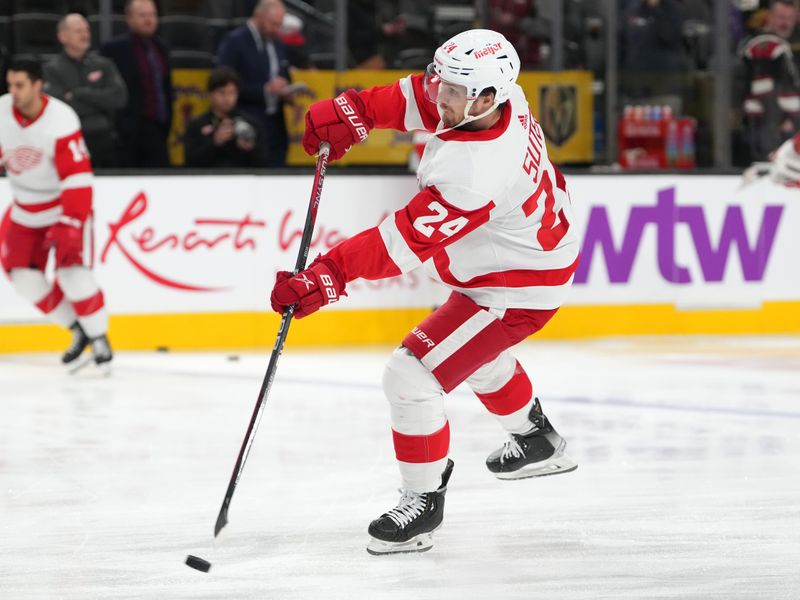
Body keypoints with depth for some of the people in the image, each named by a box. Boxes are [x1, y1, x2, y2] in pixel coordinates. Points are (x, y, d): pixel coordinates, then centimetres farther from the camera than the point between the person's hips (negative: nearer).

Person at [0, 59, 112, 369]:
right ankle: (78, 329, 15)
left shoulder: (61, 120, -27)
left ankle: (99, 338, 0)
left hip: (67, 204, -6)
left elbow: (77, 179, -29)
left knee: (71, 270, -19)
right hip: (26, 209, 6)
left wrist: (69, 225, -34)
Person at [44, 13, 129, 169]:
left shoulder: (103, 64, 10)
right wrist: (99, 100, -4)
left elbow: (119, 97, -3)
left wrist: (79, 94, -8)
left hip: (104, 141, 3)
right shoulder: (52, 69, 0)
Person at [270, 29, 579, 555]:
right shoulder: (496, 95, -14)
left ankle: (424, 501, 3)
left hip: (516, 288, -10)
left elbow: (407, 241, -40)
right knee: (476, 354, 35)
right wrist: (353, 112, -9)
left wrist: (328, 276, -40)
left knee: (412, 376, -12)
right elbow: (421, 97, 3)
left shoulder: (474, 173, -39)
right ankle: (538, 441, 57)